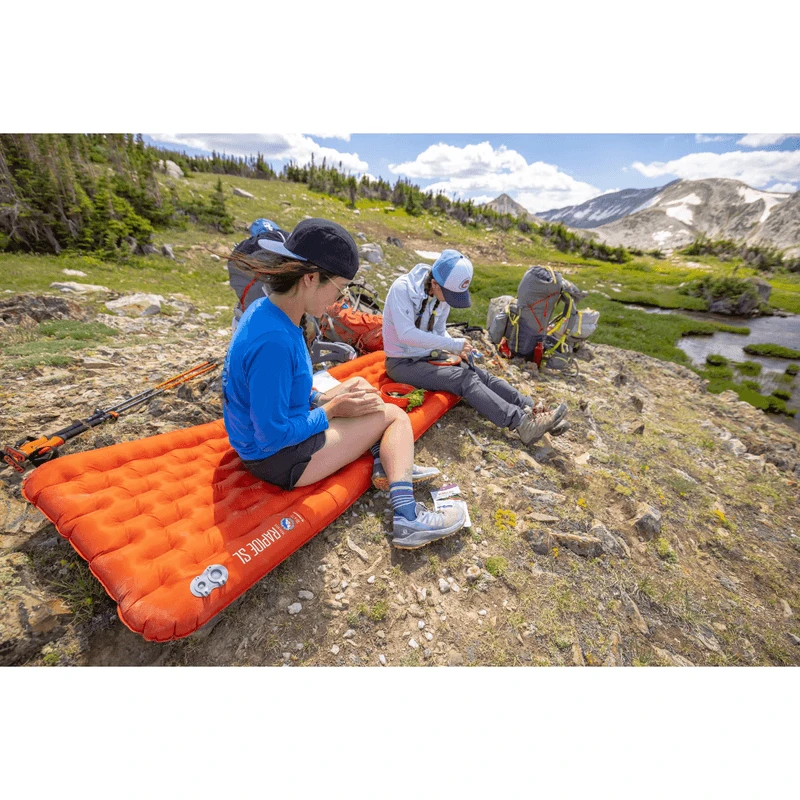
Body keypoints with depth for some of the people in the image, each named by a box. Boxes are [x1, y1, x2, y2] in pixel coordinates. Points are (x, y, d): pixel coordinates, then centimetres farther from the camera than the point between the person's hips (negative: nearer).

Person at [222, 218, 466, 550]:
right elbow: (273, 436, -28)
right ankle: (406, 518, -2)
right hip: (278, 458, -9)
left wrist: (321, 398, 0)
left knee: (359, 385, 19)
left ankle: (385, 463, 8)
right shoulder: (273, 341, -32)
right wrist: (330, 410, -15)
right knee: (395, 415, -1)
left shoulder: (265, 309, -1)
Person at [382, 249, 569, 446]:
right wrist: (454, 344, -27)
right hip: (402, 363, -7)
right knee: (464, 379, -24)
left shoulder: (444, 293, 1)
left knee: (479, 374, -12)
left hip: (428, 356, 7)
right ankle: (523, 424, -30)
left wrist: (459, 350, -8)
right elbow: (406, 334, -30)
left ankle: (534, 410, -15)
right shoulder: (402, 288, -20)